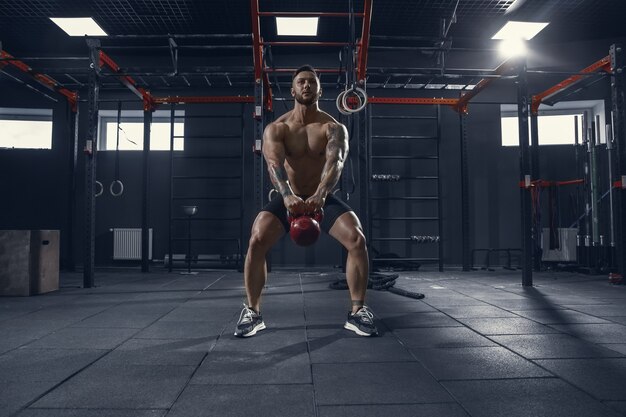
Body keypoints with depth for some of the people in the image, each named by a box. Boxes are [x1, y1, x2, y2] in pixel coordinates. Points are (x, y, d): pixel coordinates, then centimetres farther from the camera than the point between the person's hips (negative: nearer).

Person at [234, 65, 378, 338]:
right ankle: (252, 312, -7)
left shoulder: (333, 128, -12)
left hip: (323, 198, 0)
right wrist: (287, 196, -53)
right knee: (257, 239, -25)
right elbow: (274, 164, -31)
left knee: (357, 238, -24)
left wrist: (319, 195, -54)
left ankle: (358, 311, -8)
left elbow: (335, 162, -32)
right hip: (288, 198, 0)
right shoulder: (276, 129, -11)